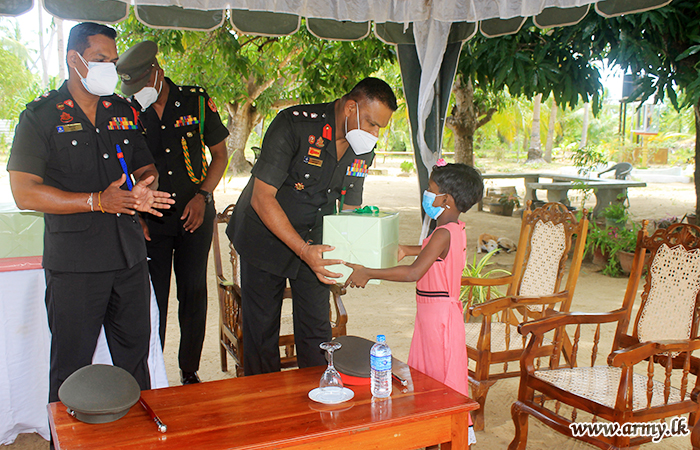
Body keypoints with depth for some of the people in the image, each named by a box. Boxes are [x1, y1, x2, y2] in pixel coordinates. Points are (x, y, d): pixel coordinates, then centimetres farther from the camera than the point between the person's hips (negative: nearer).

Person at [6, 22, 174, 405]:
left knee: (134, 354, 15)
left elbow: (146, 169, 18)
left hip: (129, 256, 5)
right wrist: (97, 201, -18)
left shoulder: (124, 112, 12)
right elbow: (24, 193, -10)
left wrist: (143, 190, -7)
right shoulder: (41, 116, -3)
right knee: (71, 366, 4)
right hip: (74, 262, -4)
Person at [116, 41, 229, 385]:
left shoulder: (196, 101, -2)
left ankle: (190, 371, 22)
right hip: (151, 220, 0)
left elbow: (219, 154, 7)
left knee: (194, 293, 6)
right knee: (153, 298, 0)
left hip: (195, 215, 1)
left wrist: (203, 196, -5)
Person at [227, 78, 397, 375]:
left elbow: (350, 207, 4)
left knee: (316, 330, 5)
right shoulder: (294, 125, -25)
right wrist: (304, 250, -34)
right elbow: (262, 199, -26)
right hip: (265, 236, -4)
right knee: (262, 330, 2)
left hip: (315, 241, 5)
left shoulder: (363, 148, -5)